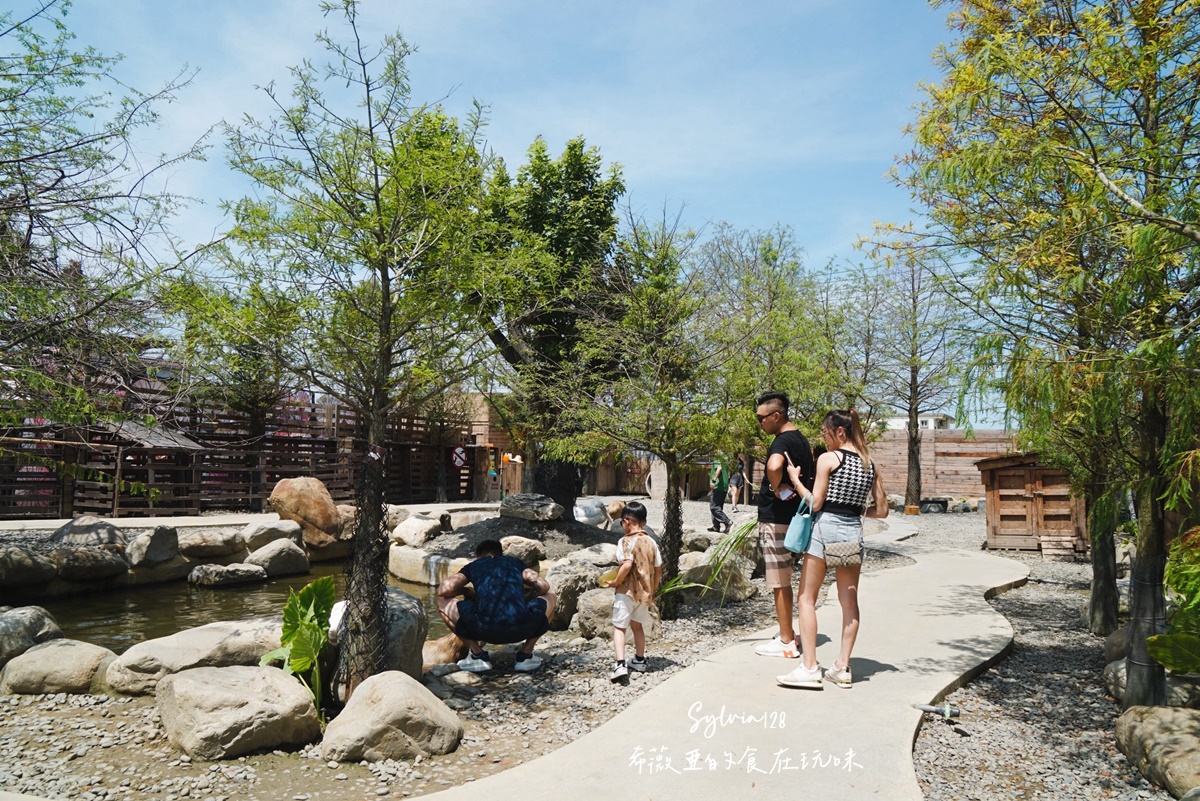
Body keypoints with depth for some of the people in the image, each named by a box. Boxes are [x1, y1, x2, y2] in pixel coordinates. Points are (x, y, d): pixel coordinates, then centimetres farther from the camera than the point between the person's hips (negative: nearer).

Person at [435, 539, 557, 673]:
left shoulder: (473, 566, 25)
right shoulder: (516, 562, 28)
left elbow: (443, 590, 14)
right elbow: (543, 586, 21)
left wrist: (466, 591, 34)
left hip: (485, 630, -1)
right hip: (521, 630, 1)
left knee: (443, 602, 25)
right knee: (551, 597, 33)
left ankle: (478, 655, 16)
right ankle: (525, 655, 22)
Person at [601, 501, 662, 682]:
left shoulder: (626, 541, -14)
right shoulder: (651, 542, 5)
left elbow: (627, 565, -27)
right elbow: (658, 570, 7)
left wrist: (615, 582, -14)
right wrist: (652, 590, 18)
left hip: (627, 591, -6)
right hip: (645, 592, 6)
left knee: (619, 627, -3)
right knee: (638, 625, 21)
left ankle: (620, 665, -16)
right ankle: (639, 661, 32)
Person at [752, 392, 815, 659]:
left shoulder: (783, 441, -18)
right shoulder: (801, 439, 13)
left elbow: (774, 466, -40)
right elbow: (807, 475, 26)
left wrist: (775, 488, -23)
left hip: (776, 519, -10)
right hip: (791, 516, 10)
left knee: (779, 582, -2)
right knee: (784, 581, 18)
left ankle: (786, 642, 5)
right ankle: (788, 634, 28)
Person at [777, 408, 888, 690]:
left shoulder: (828, 459, -7)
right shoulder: (871, 465, 10)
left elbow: (815, 503, -10)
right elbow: (881, 510, 11)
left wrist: (795, 478, 1)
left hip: (825, 527, -6)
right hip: (854, 532, 6)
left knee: (807, 598, 2)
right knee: (849, 601, 10)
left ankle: (809, 668, -1)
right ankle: (842, 668, 13)